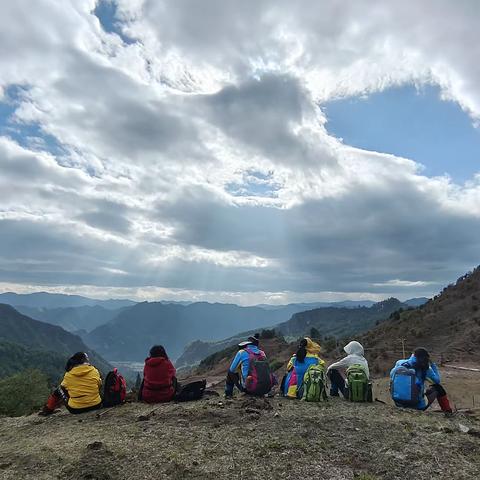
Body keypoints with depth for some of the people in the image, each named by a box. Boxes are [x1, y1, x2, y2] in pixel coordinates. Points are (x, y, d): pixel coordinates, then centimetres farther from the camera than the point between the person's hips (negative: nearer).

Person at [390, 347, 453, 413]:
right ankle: (448, 411, 34)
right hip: (419, 406, -3)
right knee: (437, 387, 21)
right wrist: (433, 365, 14)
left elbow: (391, 375, 12)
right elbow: (437, 380, 6)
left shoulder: (400, 364, -4)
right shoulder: (425, 369, -10)